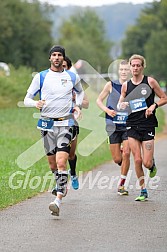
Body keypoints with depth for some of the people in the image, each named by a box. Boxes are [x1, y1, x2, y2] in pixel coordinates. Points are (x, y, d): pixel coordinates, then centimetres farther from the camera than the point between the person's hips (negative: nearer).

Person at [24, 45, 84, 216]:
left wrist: (78, 105, 9)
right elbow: (27, 99, 2)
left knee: (61, 163, -17)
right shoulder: (40, 77, 3)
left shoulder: (72, 77, 7)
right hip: (47, 123, 1)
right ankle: (61, 186, 36)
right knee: (52, 165, 7)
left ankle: (58, 200, -22)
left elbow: (80, 92, 28)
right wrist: (36, 103, -20)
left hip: (66, 123, -1)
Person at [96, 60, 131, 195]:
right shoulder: (111, 85, 0)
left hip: (128, 125, 0)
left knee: (126, 153, -14)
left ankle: (122, 185, -1)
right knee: (117, 159, -1)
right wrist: (107, 110, -10)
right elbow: (99, 100, 7)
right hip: (114, 126, 0)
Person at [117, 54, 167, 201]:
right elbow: (119, 104, 15)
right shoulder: (126, 85, 7)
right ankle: (143, 191, 8)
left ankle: (152, 164, 30)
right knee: (137, 160, -4)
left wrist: (154, 105, -12)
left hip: (148, 125, -2)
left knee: (147, 163, -7)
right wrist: (121, 105, -8)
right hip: (132, 126, 2)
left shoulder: (150, 81, -1)